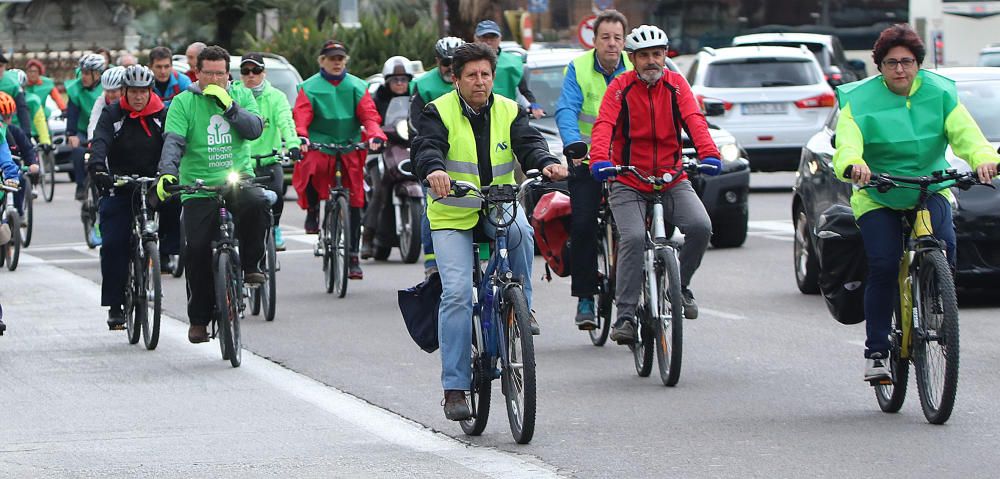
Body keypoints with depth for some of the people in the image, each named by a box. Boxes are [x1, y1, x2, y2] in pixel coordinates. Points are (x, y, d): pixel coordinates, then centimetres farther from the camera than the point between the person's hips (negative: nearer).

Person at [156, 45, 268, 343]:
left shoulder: (241, 96, 9)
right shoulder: (183, 103, 2)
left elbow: (255, 128, -5)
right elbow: (173, 141, -10)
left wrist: (229, 105, -16)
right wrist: (167, 173, -27)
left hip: (238, 178, 1)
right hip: (199, 187, -1)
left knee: (255, 203, -33)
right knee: (197, 249, -11)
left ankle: (250, 265, -11)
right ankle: (199, 318, 3)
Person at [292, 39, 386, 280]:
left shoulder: (357, 87, 9)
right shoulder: (309, 88, 4)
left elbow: (369, 115, -1)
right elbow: (300, 117, -8)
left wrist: (375, 135, -22)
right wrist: (300, 138, -29)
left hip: (350, 147, 2)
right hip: (318, 146, -2)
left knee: (354, 201, 0)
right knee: (312, 169, -37)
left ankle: (354, 256, 7)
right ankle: (312, 211, -9)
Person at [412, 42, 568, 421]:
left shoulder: (509, 112, 5)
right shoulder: (439, 112, -4)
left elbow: (529, 143, -9)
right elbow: (426, 147, -21)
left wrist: (546, 163, -33)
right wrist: (434, 170, -45)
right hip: (452, 217, -2)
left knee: (520, 231, -35)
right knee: (457, 293, -15)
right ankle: (454, 387, -10)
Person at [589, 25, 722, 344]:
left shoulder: (675, 85, 2)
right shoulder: (620, 87, -4)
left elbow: (694, 120, -13)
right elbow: (604, 125, -17)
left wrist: (709, 154, -31)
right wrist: (599, 159, -37)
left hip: (672, 179, 2)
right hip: (628, 183, -2)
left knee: (700, 226, -21)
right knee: (633, 238, -25)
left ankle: (679, 285, 4)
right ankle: (625, 315, -18)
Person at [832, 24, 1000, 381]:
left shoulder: (939, 93, 0)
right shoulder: (859, 100, -5)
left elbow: (965, 133, -15)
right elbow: (847, 144, -20)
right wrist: (853, 165, -45)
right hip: (877, 197, -1)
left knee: (944, 245, -26)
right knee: (883, 267, -15)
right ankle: (876, 351, -3)